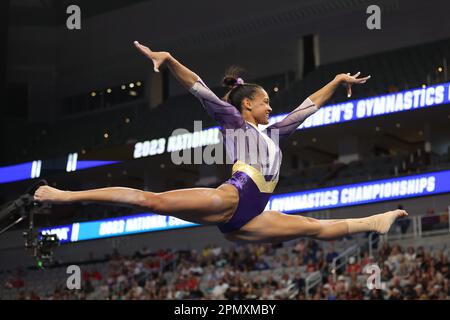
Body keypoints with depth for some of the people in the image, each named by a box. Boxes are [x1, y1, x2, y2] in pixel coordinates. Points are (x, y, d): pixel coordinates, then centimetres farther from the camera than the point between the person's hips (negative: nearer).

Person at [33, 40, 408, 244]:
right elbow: (201, 90, 0)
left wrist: (337, 81, 41)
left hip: (245, 220, 7)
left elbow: (308, 106, 37)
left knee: (316, 227, 12)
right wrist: (169, 60, -12)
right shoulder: (233, 120, 12)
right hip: (230, 200, -7)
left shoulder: (272, 133, 31)